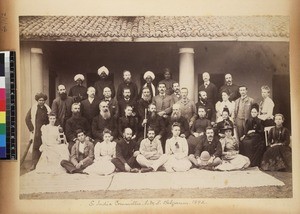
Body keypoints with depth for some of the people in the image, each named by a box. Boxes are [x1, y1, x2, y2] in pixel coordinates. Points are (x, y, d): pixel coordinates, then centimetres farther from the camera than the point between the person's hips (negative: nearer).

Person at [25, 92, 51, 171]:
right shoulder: (33, 108, 2)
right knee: (36, 147, -3)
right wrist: (31, 129, 0)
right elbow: (27, 119, 4)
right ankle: (34, 164, 0)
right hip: (37, 132, -2)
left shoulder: (47, 109, 8)